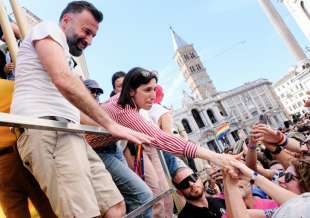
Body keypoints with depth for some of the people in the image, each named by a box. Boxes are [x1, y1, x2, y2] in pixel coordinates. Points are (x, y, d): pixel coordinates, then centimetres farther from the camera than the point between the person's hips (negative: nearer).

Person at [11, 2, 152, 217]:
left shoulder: (66, 58, 33)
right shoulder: (48, 29, 7)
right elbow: (64, 81, -14)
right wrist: (110, 124, -15)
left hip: (68, 131, 9)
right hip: (46, 128, -9)